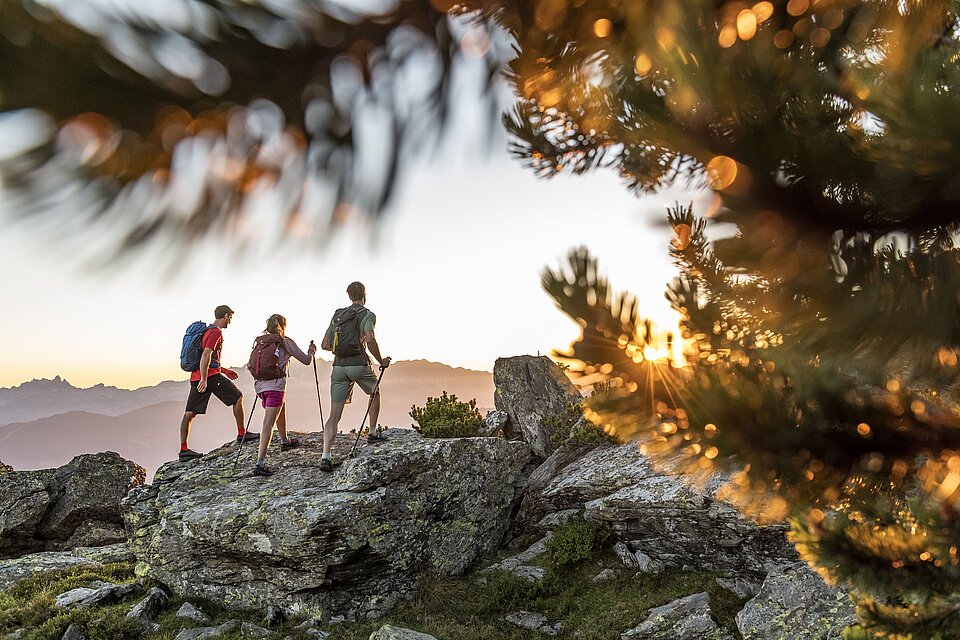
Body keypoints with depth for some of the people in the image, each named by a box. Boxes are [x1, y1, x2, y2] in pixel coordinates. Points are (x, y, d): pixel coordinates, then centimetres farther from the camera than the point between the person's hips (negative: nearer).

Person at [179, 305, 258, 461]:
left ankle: (183, 450, 1)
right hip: (211, 375, -9)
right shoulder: (216, 332, -8)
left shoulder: (206, 331, 22)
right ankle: (241, 434, 9)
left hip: (196, 376, 9)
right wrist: (204, 379, -24)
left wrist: (223, 370, 30)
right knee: (238, 397, 4)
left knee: (189, 413, 3)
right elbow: (206, 355, -20)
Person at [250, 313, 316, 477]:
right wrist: (312, 351, 30)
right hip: (275, 385, -6)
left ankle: (285, 441, 50)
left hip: (260, 384, 6)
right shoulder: (286, 342, 4)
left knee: (281, 408, 32)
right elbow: (306, 360, 10)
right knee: (268, 423, -12)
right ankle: (260, 463, -21)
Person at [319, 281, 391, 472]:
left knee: (334, 415, 0)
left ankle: (326, 456, -11)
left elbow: (324, 345, 17)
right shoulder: (368, 315, -1)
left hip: (338, 367, 4)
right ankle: (372, 433, 29)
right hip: (359, 365, -4)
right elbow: (370, 339, -20)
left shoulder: (338, 315, 16)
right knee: (375, 392, 28)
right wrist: (381, 361, -8)